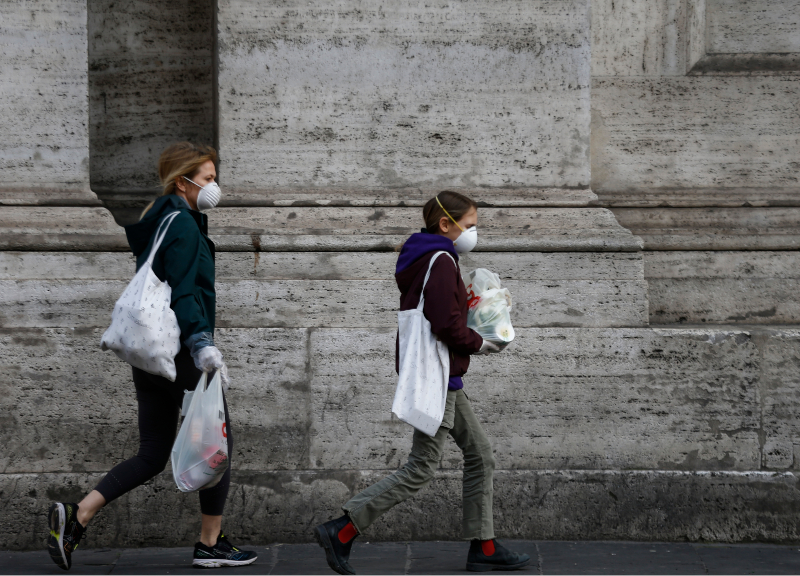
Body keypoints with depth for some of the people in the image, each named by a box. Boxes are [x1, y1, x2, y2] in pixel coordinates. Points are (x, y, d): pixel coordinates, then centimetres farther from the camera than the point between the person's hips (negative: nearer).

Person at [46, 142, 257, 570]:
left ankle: (76, 516, -5)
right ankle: (211, 544, 10)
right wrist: (201, 343, -28)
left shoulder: (158, 224, 17)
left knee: (151, 456, 9)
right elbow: (182, 292, -22)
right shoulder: (183, 225, -12)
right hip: (181, 353, -9)